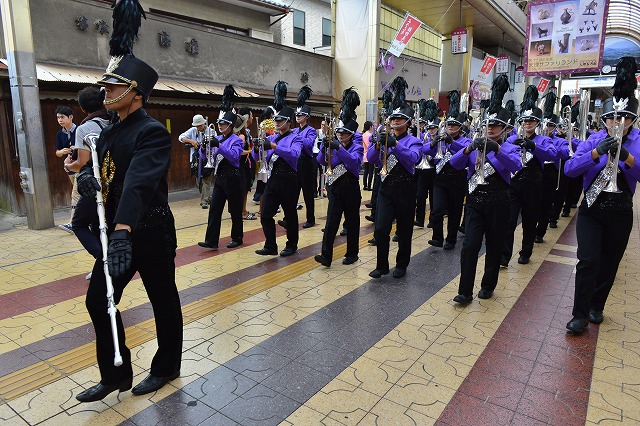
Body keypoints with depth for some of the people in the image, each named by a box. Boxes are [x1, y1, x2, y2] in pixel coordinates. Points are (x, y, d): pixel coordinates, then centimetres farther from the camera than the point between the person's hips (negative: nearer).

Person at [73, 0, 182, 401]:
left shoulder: (153, 132, -17)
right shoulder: (109, 132, 11)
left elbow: (139, 181, -32)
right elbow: (95, 166, 12)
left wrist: (124, 231, -44)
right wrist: (85, 177, -13)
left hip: (152, 232, -8)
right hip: (118, 230, 9)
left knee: (164, 301, 9)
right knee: (98, 299, 12)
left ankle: (166, 368, 31)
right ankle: (115, 375, 30)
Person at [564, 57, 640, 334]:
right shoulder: (594, 140, -4)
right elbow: (569, 169, -17)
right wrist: (597, 152, -30)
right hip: (591, 210, -1)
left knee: (609, 264, 13)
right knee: (588, 261, -9)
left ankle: (596, 307, 33)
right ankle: (580, 314, 3)